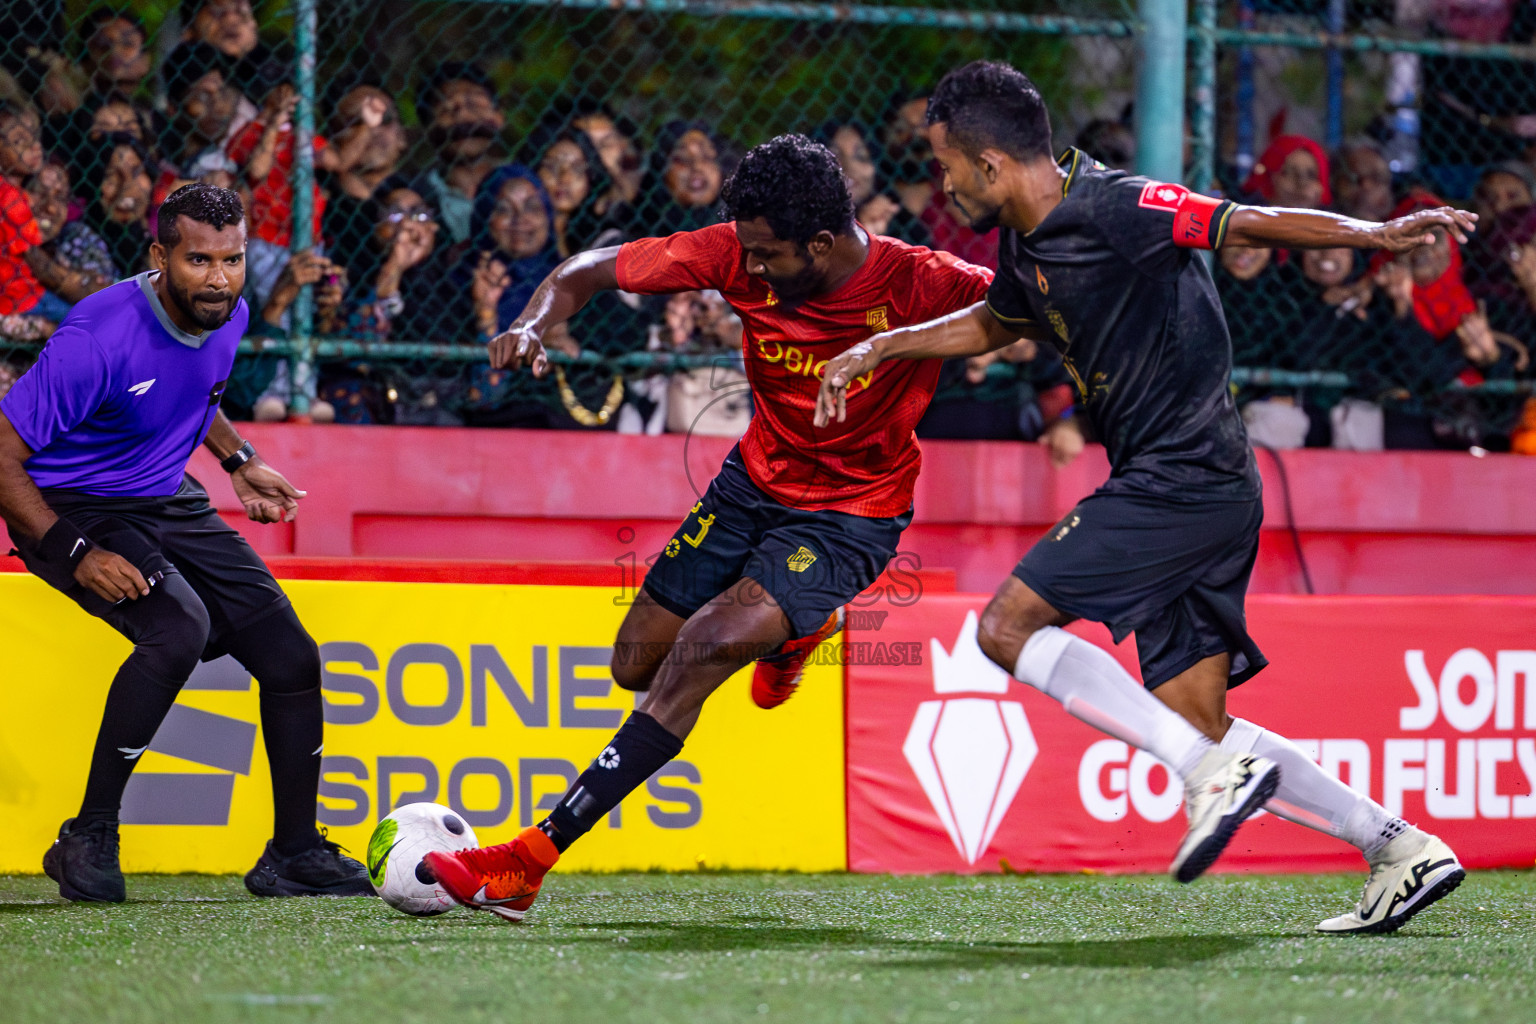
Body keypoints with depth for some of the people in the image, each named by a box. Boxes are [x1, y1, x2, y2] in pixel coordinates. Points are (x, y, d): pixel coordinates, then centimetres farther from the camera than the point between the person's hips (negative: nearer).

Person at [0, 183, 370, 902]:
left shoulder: (229, 319, -4)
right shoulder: (100, 337, -28)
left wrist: (237, 460, 11)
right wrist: (75, 553, -28)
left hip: (168, 504, 7)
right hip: (73, 509, -7)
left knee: (292, 657, 0)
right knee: (180, 628, -32)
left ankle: (294, 853, 18)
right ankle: (88, 840, -20)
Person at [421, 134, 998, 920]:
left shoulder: (918, 286, -26)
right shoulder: (739, 255, -15)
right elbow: (588, 271, -7)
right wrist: (534, 326, -28)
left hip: (852, 513, -6)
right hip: (755, 479, 6)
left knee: (703, 648, -23)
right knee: (636, 664, 9)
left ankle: (528, 860, -20)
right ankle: (794, 630, 41)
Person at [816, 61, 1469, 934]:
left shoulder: (1108, 208, -14)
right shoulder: (1028, 246, 15)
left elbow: (1252, 225, -18)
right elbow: (993, 324, 36)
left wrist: (1376, 234, -30)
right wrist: (878, 349, 31)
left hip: (1185, 477, -9)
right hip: (1197, 495, 9)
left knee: (1010, 625, -11)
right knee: (1200, 726, 5)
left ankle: (1215, 772, -18)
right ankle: (1402, 848, 5)